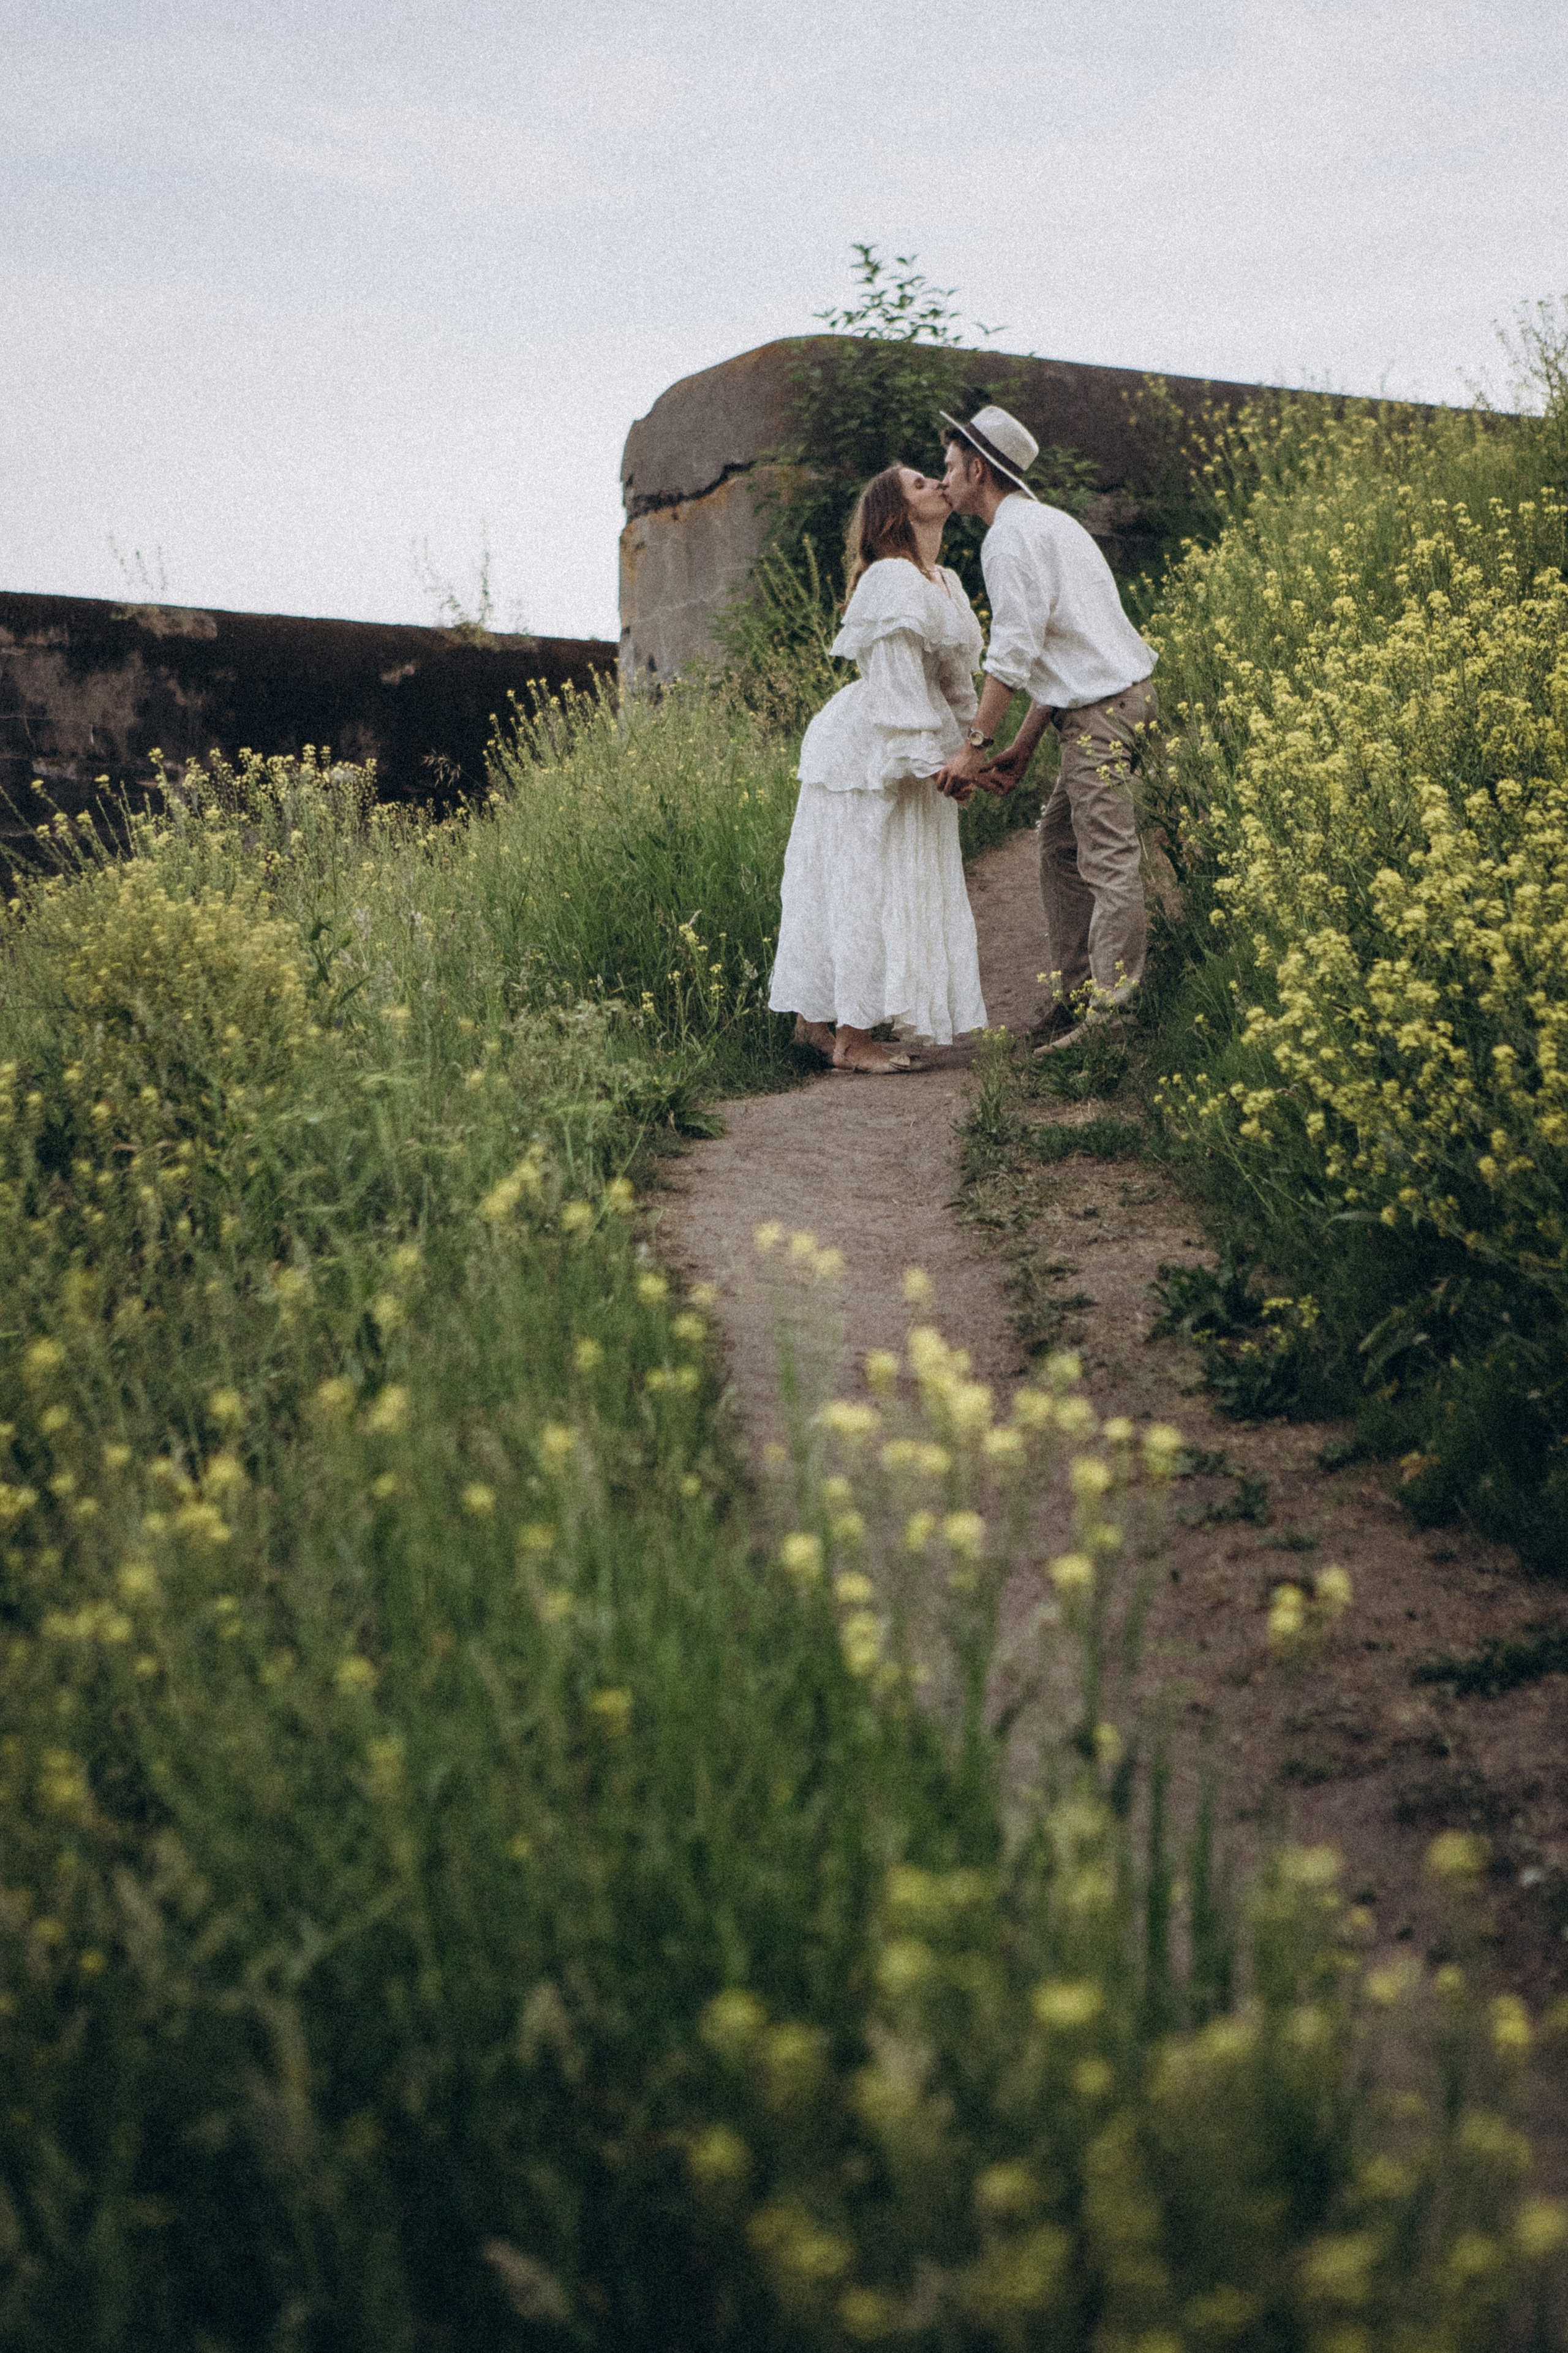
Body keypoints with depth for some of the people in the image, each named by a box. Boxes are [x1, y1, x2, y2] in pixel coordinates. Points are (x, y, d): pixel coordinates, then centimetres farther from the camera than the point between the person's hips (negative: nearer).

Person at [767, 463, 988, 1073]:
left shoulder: (948, 582, 14)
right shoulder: (893, 580, -16)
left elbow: (955, 677, 19)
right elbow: (898, 679, -21)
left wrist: (965, 750, 14)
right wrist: (931, 763, -22)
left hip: (909, 759, 9)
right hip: (870, 753, -9)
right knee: (866, 887, -6)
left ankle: (818, 1018, 17)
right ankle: (851, 1039, -2)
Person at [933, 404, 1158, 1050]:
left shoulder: (1011, 535, -10)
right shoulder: (1045, 521, 22)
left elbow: (1014, 650, -16)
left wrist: (975, 748, -13)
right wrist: (1022, 749, 19)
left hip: (1102, 709, -10)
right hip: (1108, 700, 10)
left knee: (1108, 860, -10)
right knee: (1059, 842, 13)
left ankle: (1110, 1008, -9)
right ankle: (1071, 996, 15)